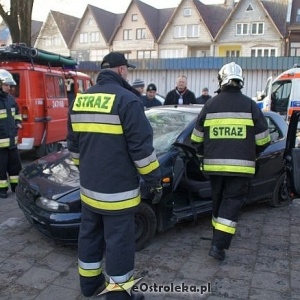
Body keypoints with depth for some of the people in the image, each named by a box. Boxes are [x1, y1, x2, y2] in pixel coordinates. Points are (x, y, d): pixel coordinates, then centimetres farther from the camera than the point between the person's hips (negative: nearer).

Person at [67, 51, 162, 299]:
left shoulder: (80, 99, 8)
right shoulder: (126, 100, -15)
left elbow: (73, 143, 16)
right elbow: (142, 147, -17)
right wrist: (155, 180, -7)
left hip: (89, 187, 8)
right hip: (117, 190, -7)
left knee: (90, 235, 21)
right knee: (118, 242, 5)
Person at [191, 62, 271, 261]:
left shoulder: (210, 105, 4)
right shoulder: (250, 105, -2)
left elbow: (197, 138, 7)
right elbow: (263, 139, 2)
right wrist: (251, 154, 19)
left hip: (214, 164, 3)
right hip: (240, 166, -3)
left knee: (218, 200, 19)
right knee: (232, 203, 3)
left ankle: (219, 238, 34)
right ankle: (219, 245, -5)